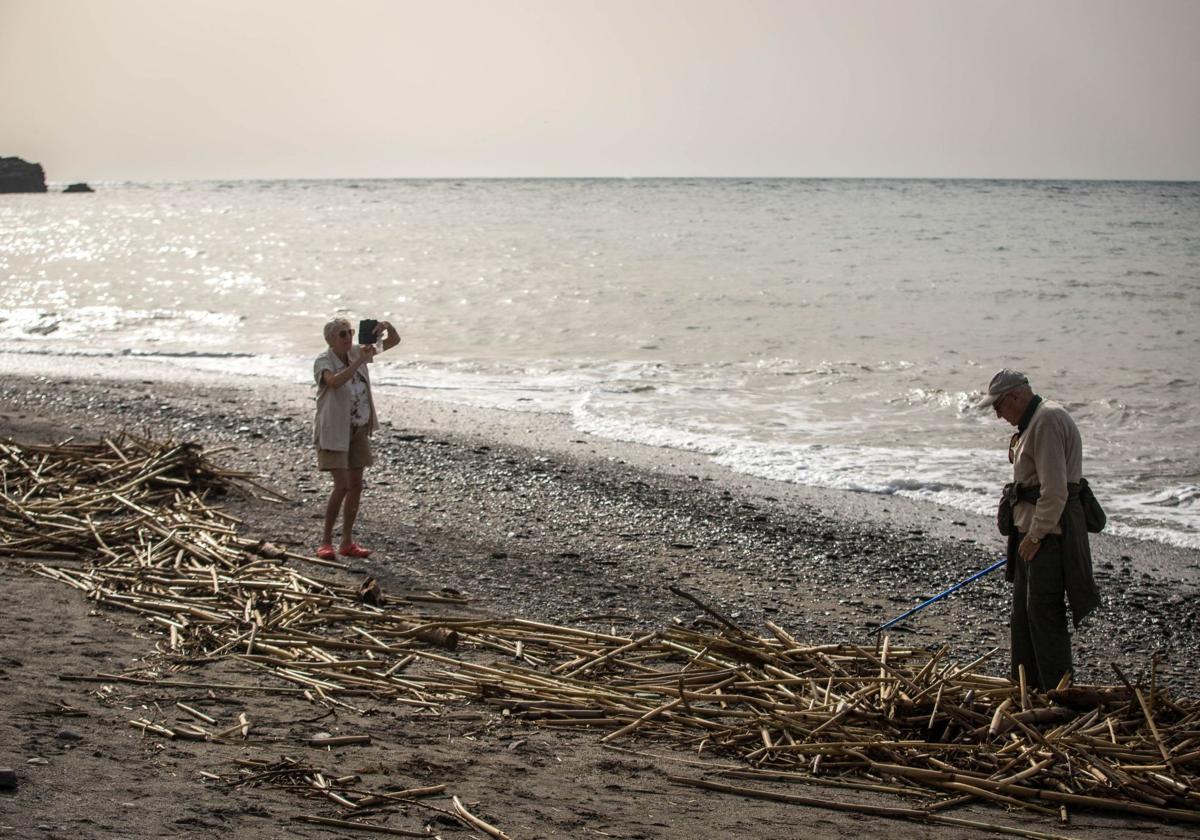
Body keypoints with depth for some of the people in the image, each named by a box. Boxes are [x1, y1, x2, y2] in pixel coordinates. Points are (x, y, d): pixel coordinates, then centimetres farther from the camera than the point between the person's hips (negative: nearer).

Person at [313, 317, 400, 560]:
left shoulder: (356, 353, 1)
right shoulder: (323, 362, -16)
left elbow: (395, 340, 3)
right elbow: (335, 382, -39)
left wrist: (387, 326, -19)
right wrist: (360, 361, -43)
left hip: (359, 430, 6)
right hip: (334, 431, -6)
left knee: (356, 486, 6)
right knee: (342, 486, -15)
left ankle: (347, 542, 15)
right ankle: (326, 541, -3)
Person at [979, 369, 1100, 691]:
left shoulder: (1047, 420, -18)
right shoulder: (1034, 421, 16)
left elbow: (1055, 490, -23)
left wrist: (1035, 535, -19)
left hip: (1049, 531, -11)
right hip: (1032, 529, 11)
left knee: (1044, 611, -8)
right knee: (1023, 611, 16)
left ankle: (1058, 689, -2)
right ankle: (1025, 686, 25)